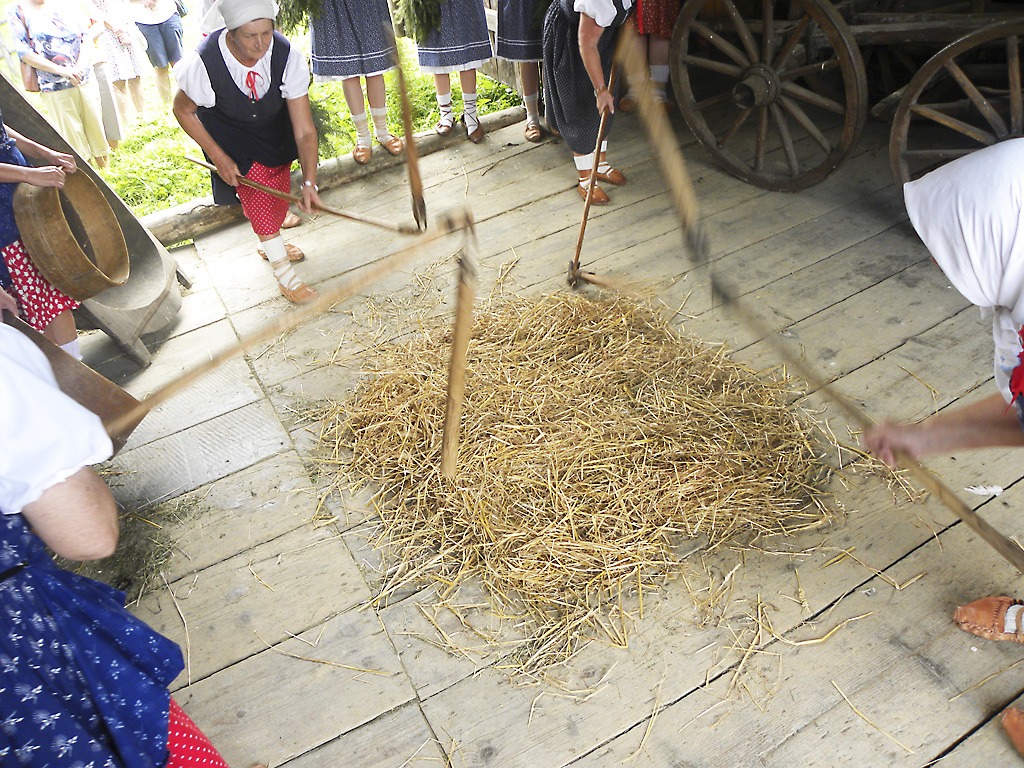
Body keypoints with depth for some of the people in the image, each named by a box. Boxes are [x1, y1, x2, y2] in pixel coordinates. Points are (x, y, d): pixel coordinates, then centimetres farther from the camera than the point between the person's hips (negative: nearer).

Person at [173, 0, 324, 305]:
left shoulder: (288, 56, -33)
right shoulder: (204, 63, -35)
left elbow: (304, 130, -33)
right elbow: (183, 111, -15)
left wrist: (309, 182, -45)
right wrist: (218, 158, -19)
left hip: (275, 128, 3)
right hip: (230, 133, -3)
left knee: (278, 191, 16)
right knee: (257, 196, -9)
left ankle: (270, 244, 46)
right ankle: (284, 274, 3)